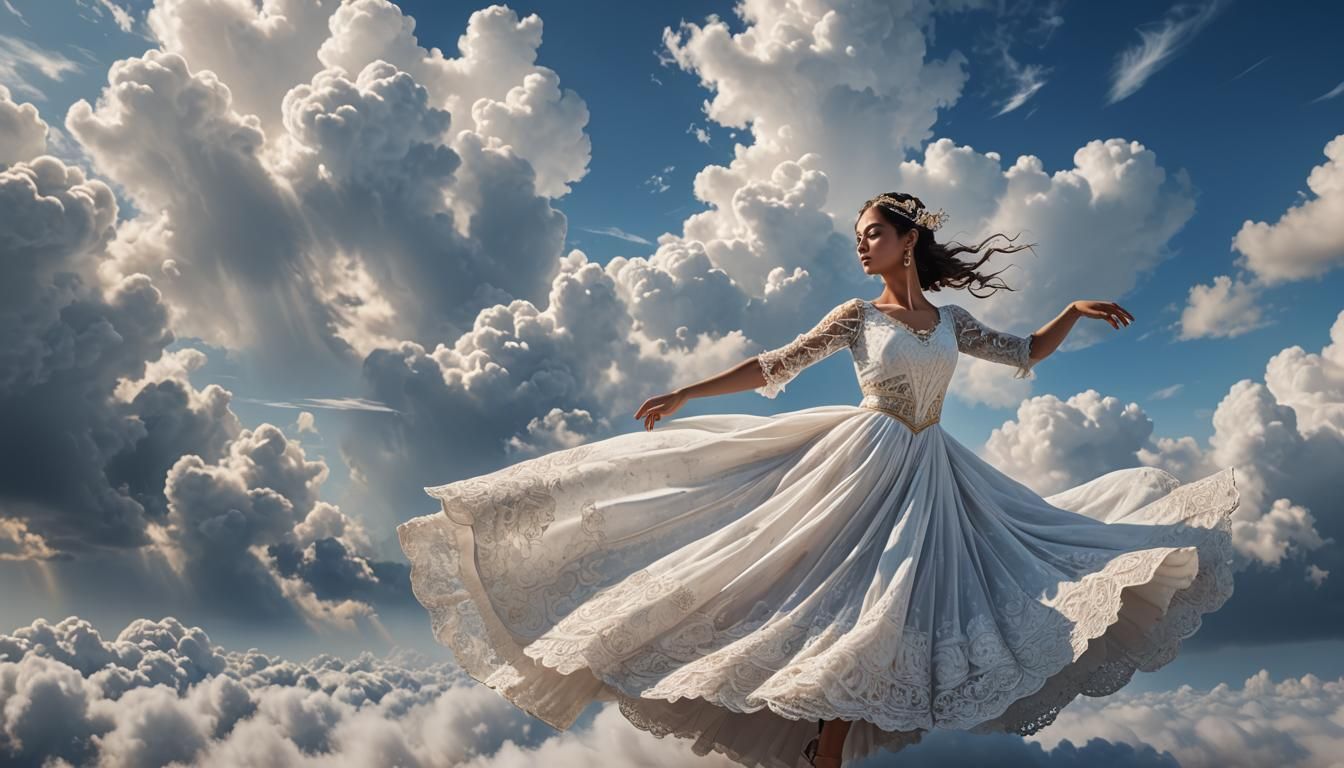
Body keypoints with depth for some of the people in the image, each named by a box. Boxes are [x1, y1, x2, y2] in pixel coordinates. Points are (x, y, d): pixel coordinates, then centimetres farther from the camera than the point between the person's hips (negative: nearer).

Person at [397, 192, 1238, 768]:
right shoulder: (856, 316, 1)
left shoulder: (953, 320, 11)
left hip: (931, 477, 4)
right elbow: (774, 367, 0)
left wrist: (1076, 311, 7)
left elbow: (1027, 354, 21)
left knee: (877, 614, 2)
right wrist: (685, 393, -4)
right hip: (864, 466, -4)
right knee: (856, 603, -8)